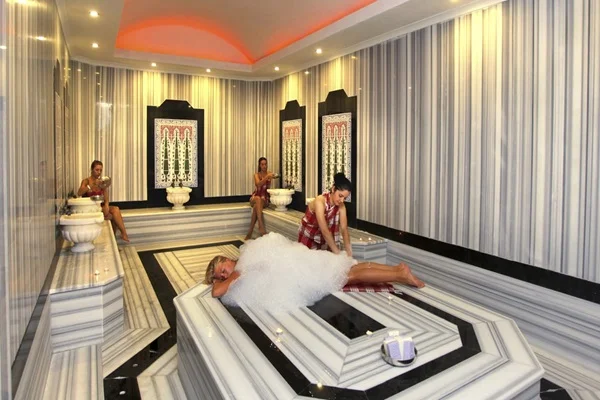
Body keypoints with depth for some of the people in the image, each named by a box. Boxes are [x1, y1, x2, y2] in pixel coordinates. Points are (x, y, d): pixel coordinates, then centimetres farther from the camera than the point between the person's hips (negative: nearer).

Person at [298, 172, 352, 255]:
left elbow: (344, 229, -19)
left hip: (324, 237, 4)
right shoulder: (320, 201, -34)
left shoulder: (341, 206, -17)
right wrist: (337, 253, -39)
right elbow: (325, 230, -38)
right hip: (308, 235, -4)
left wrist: (349, 252, -29)